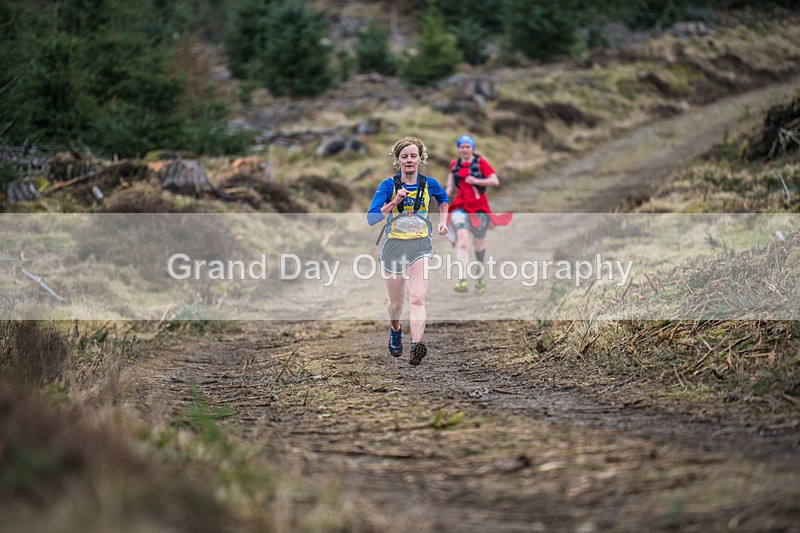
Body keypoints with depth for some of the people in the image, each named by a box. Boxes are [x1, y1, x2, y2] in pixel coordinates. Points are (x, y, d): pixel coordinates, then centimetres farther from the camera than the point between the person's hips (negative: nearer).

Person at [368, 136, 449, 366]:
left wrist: (443, 221, 13)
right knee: (396, 302, 16)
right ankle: (395, 330, 49)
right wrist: (394, 202, -25)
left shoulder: (429, 184, 0)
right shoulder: (388, 185, -7)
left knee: (417, 299, -20)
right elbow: (371, 218, -15)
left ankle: (416, 346, -35)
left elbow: (443, 198, 25)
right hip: (394, 245, 0)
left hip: (420, 246, 0)